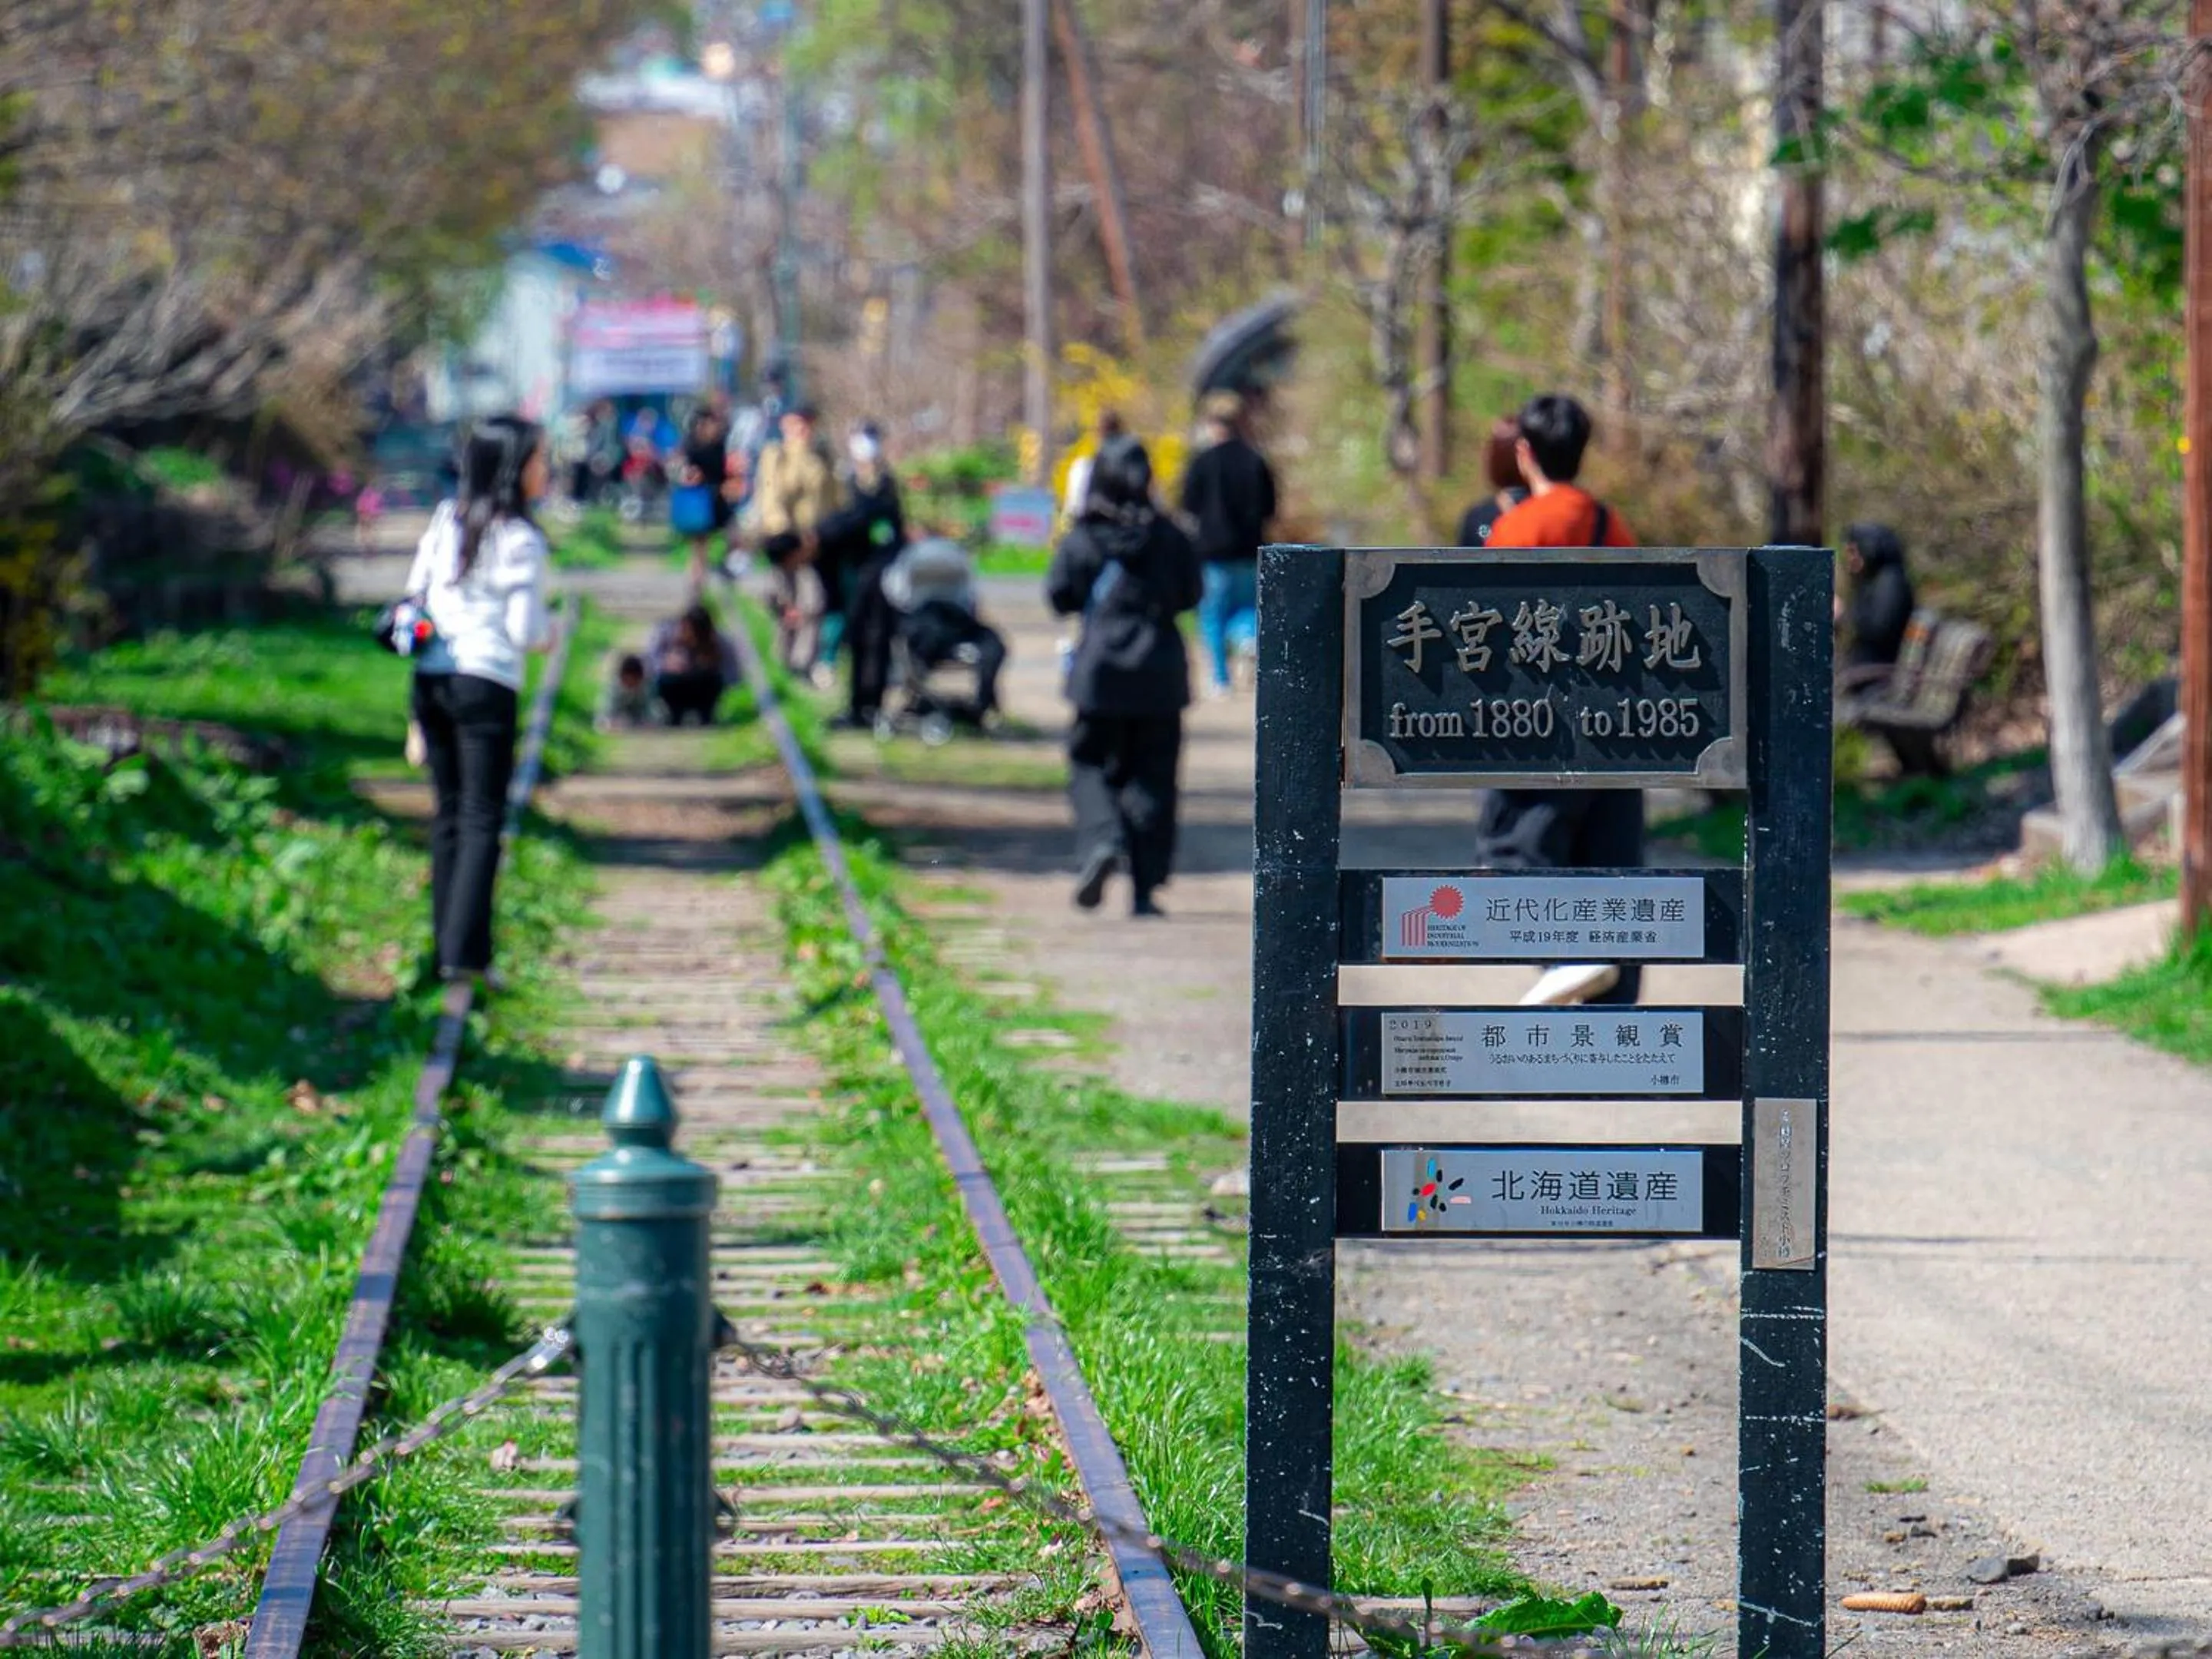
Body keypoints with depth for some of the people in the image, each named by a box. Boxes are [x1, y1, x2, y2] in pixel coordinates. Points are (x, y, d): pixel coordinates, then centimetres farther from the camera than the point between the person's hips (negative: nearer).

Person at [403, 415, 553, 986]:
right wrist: (545, 635, 10)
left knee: (449, 812, 14)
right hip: (486, 682, -6)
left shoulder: (446, 519, 8)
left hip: (430, 677, 6)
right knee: (482, 819, -2)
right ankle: (464, 953, -8)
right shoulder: (519, 540, -11)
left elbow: (415, 591, 12)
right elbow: (524, 628, -12)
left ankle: (444, 943, 14)